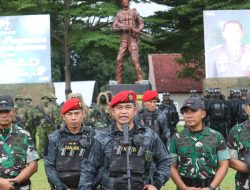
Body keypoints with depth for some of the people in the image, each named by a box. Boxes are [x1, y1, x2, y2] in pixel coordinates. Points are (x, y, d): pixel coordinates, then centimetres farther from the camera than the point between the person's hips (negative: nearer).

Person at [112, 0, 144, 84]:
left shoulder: (134, 12, 3)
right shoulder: (119, 14, 10)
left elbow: (141, 23, 3)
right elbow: (114, 28, 3)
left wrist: (137, 30, -18)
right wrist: (123, 28, -15)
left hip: (133, 39, -3)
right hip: (123, 39, 3)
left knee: (134, 59, -13)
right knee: (119, 59, -5)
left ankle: (139, 79, -9)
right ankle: (119, 80, 2)